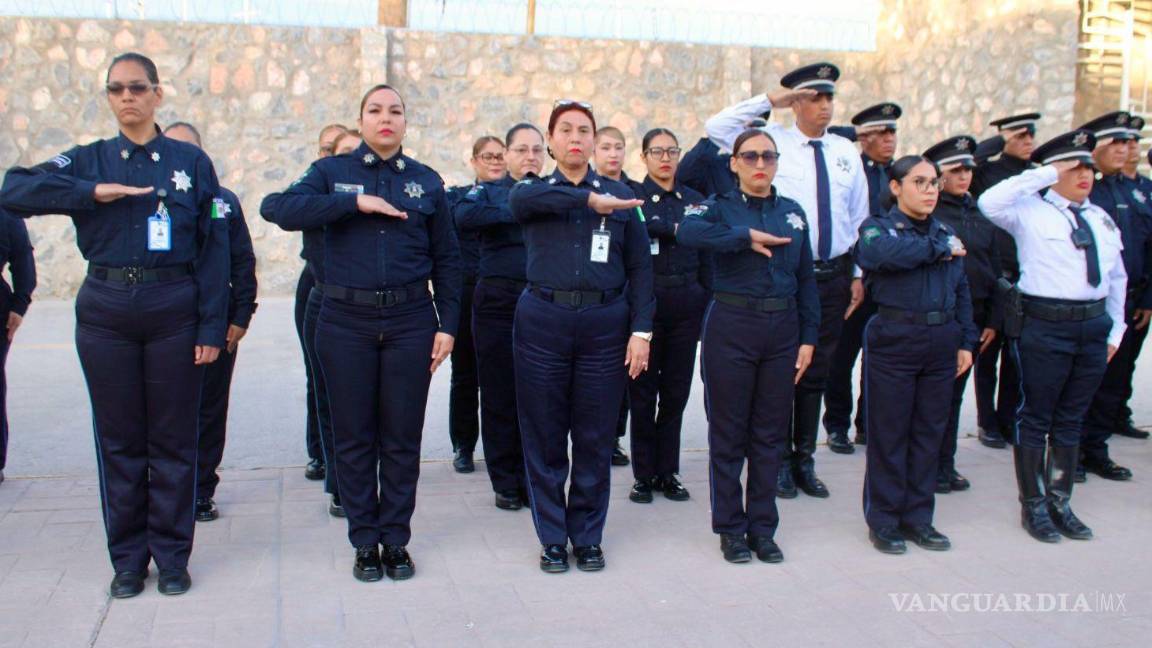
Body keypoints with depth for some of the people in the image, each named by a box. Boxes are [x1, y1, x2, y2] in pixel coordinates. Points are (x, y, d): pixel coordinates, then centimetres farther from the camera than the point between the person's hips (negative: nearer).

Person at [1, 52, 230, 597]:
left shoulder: (191, 162, 4)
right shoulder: (88, 161, 8)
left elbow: (214, 248, 0)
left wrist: (212, 326, -7)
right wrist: (96, 192, -16)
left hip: (175, 311, -1)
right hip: (106, 312, 2)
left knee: (173, 439, 5)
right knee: (119, 439, 8)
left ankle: (172, 557, 19)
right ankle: (127, 558, 22)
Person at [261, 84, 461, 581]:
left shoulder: (427, 181, 9)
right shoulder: (332, 172, 5)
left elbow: (446, 258, 10)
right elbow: (277, 208, -13)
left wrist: (448, 324, 2)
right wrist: (355, 202, -18)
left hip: (410, 319, 1)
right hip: (346, 320, -1)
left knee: (402, 437, 6)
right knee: (354, 436, 6)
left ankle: (396, 540, 20)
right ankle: (365, 541, 20)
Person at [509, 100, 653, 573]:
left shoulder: (619, 195, 10)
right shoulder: (533, 192, 9)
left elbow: (640, 267, 7)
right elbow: (523, 199, -18)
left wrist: (641, 331, -2)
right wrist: (589, 199, -22)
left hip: (604, 324, 0)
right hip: (543, 321, 0)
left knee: (595, 438, 6)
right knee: (544, 437, 6)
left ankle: (588, 536, 22)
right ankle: (553, 538, 20)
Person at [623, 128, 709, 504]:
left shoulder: (694, 200, 11)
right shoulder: (631, 195, 2)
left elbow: (706, 260, 11)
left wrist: (706, 305, 5)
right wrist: (676, 229, -16)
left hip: (686, 307, 3)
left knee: (676, 392, 8)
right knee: (643, 392, 4)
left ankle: (667, 472, 19)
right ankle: (644, 475, 14)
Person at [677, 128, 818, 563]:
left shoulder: (793, 213, 11)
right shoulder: (720, 207, 0)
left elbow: (806, 279, 11)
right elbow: (687, 232, -24)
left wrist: (808, 338, 4)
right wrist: (747, 237, -23)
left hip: (782, 329, 4)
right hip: (731, 326, -3)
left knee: (770, 432, 10)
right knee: (729, 432, 5)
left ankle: (763, 527, 22)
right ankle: (730, 528, 18)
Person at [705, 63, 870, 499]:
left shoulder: (846, 152, 9)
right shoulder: (773, 140, -3)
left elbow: (859, 218, 13)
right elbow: (716, 127, -15)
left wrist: (858, 275, 10)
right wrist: (769, 100, -15)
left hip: (832, 276, 4)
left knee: (817, 372, 12)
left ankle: (805, 459, 25)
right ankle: (780, 459, 20)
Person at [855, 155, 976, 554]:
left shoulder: (946, 233, 16)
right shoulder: (877, 227, -1)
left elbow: (962, 292, 18)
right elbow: (885, 252, -26)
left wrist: (965, 342, 10)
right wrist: (938, 248, -13)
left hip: (941, 343, 5)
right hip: (894, 341, -5)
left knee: (930, 432, 10)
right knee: (888, 433, 3)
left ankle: (918, 517, 22)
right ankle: (884, 520, 14)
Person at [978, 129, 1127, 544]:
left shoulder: (1101, 218, 14)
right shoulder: (1030, 211, -4)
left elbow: (1117, 277, 20)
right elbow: (989, 203, -25)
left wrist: (1115, 329, 15)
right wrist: (1046, 174, -17)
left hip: (1094, 325, 6)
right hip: (1045, 325, -6)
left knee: (1071, 419, 14)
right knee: (1036, 417, 4)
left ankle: (1060, 502, 26)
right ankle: (1033, 505, 17)